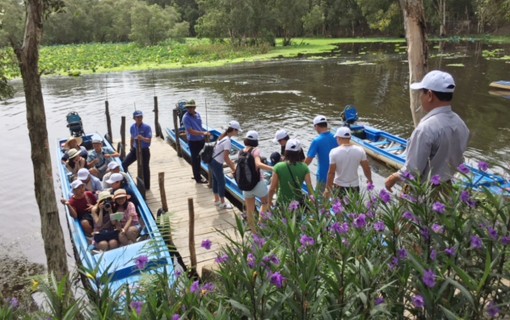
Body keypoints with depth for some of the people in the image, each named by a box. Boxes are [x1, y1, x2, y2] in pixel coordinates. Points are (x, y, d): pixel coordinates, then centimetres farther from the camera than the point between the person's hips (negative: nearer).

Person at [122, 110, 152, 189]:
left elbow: (149, 140, -24)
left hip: (144, 151, -5)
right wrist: (131, 147, 17)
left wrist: (142, 138, -42)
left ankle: (146, 186, 19)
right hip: (135, 149, 5)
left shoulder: (147, 127, -16)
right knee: (124, 164, 4)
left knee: (145, 168, 4)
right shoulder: (133, 127, 1)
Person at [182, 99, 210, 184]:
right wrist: (203, 133, -32)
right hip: (193, 141, -7)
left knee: (198, 158, 20)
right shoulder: (186, 118, -19)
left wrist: (206, 133, 14)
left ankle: (197, 175, 36)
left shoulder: (197, 114, 3)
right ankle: (198, 178, 14)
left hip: (201, 140, 7)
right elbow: (191, 131, -25)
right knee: (195, 159, 4)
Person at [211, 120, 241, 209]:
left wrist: (230, 162, 23)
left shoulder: (223, 137, 5)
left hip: (213, 161, 9)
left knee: (216, 181, 20)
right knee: (221, 183, 4)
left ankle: (217, 200, 35)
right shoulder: (228, 141, -23)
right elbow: (225, 157, -25)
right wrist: (233, 169, -19)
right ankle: (222, 203, 17)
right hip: (217, 164, -9)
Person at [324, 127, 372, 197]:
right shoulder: (360, 150, -7)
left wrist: (328, 188, -5)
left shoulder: (334, 152, -14)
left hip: (339, 186, -2)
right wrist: (370, 179, 19)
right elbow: (366, 168, 0)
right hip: (354, 186, 2)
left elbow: (331, 172, -14)